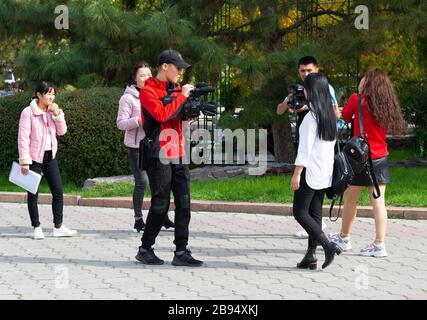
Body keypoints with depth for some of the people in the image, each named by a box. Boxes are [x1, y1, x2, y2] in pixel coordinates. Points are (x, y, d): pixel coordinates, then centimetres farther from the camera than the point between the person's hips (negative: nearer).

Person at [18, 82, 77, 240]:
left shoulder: (52, 111, 8)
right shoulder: (28, 112, -11)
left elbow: (62, 131, 5)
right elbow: (23, 137, -13)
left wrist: (57, 114, -8)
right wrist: (25, 161, -17)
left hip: (50, 156, 6)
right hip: (35, 157, -6)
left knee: (58, 191, 4)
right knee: (33, 193, 2)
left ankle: (58, 227, 12)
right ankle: (37, 228, 9)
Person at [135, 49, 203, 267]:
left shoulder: (176, 89, 15)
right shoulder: (148, 91, -7)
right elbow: (161, 114, -22)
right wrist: (182, 96, -14)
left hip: (178, 155, 7)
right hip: (159, 156, -7)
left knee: (183, 204, 1)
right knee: (160, 204, -4)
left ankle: (181, 252, 3)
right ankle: (145, 250, 10)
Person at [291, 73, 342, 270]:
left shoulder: (311, 116, -16)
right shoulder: (330, 115, 9)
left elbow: (305, 148, -18)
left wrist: (296, 174, -16)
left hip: (311, 171, -8)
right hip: (325, 172, 8)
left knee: (300, 212, -1)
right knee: (315, 213, 10)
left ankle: (328, 246, -11)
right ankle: (311, 255, 10)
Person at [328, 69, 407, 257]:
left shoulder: (358, 99, -9)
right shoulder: (387, 105, 5)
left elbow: (345, 116, 6)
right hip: (381, 158, 5)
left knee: (350, 199, 11)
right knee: (378, 201, 3)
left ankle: (343, 238, 24)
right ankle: (379, 245, 0)